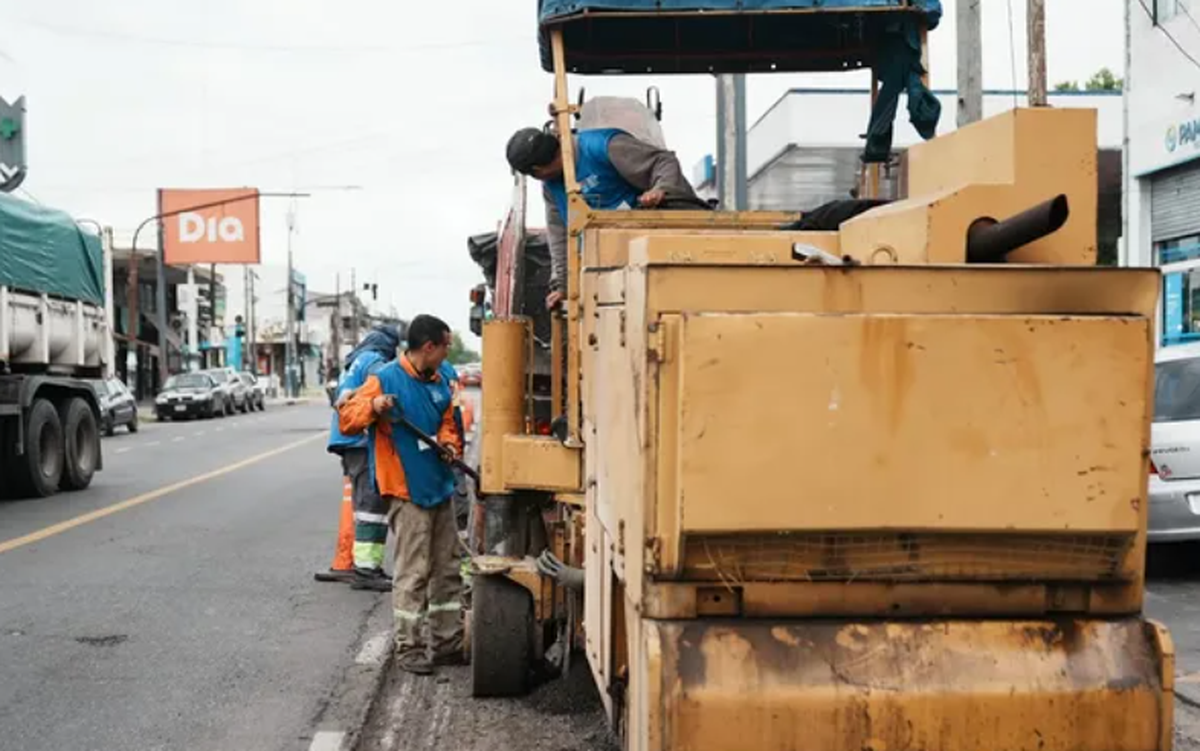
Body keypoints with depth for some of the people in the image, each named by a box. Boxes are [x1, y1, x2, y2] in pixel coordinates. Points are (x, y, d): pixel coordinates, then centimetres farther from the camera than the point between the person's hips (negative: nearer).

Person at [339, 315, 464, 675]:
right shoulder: (385, 379, -11)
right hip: (408, 493, -8)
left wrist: (450, 443, 1)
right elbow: (346, 420, -13)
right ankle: (408, 647, 7)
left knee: (447, 568, 13)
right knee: (413, 573, -4)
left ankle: (448, 643, 23)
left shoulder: (440, 382, 10)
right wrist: (372, 406, -32)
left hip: (441, 488, 8)